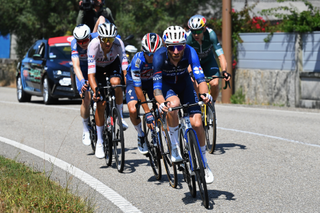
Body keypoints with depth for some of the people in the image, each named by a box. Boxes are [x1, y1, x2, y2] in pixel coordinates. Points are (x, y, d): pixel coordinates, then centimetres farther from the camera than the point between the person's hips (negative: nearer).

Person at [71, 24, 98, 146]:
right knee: (86, 98, -17)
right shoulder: (74, 44, -28)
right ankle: (86, 130, -3)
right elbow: (76, 66, -36)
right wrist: (82, 81, -54)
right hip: (83, 71, -1)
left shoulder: (96, 39, -28)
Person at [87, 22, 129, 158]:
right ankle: (99, 142, -1)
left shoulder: (118, 44, -34)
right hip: (98, 67, -1)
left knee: (116, 82, -35)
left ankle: (120, 116, -11)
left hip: (113, 64, 1)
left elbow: (125, 68, -37)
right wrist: (95, 91, -52)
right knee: (101, 103, -12)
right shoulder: (93, 45, -36)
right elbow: (91, 74, -38)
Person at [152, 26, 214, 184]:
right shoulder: (159, 56, -33)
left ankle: (203, 163, 8)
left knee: (196, 123, -13)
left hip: (184, 83, 2)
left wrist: (204, 93, -57)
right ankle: (175, 147, -18)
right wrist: (161, 103, -54)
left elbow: (200, 77, -36)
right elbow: (157, 86, -34)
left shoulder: (189, 52, -30)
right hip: (166, 84, -2)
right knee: (173, 104, -37)